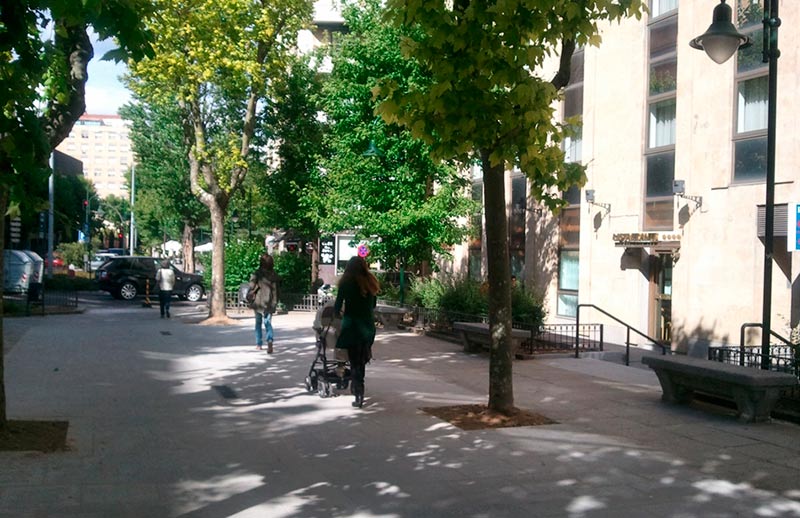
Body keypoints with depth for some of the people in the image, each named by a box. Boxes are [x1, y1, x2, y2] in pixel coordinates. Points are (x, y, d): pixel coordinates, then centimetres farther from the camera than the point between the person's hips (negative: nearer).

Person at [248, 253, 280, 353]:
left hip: (258, 301, -2)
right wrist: (275, 302, 10)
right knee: (268, 323, 4)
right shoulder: (274, 275, 0)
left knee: (258, 322, 16)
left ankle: (259, 344, 22)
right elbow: (277, 288, 2)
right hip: (270, 302, 2)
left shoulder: (257, 273, -10)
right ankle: (270, 341, -22)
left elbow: (252, 285, -20)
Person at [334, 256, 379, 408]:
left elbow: (337, 305, -6)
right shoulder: (370, 282, 4)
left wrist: (339, 313, 14)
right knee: (362, 361, 17)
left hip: (352, 325, -4)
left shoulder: (347, 283, -7)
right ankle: (359, 391, 24)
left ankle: (358, 397, -3)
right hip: (368, 326, 4)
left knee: (355, 362, 2)